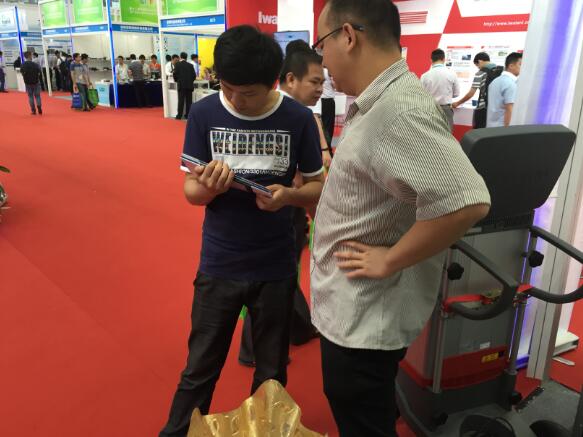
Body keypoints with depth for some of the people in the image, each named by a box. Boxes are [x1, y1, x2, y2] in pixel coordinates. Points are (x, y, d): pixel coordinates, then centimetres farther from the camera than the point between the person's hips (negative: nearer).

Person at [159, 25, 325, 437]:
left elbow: (318, 187, -1)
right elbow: (190, 189, -2)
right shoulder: (204, 113, -8)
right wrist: (208, 187, -26)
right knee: (200, 368, 15)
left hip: (276, 267, 0)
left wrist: (289, 195, -23)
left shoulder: (299, 119, -10)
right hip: (218, 265, 0)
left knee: (271, 372, 18)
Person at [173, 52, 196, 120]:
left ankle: (179, 115, -3)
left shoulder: (178, 65, -2)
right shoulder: (190, 65, 5)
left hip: (181, 85, -2)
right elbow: (194, 75, 4)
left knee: (181, 101, -2)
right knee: (189, 101, 6)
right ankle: (187, 115, 6)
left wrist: (176, 80, 14)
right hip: (189, 85, 2)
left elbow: (174, 74, -4)